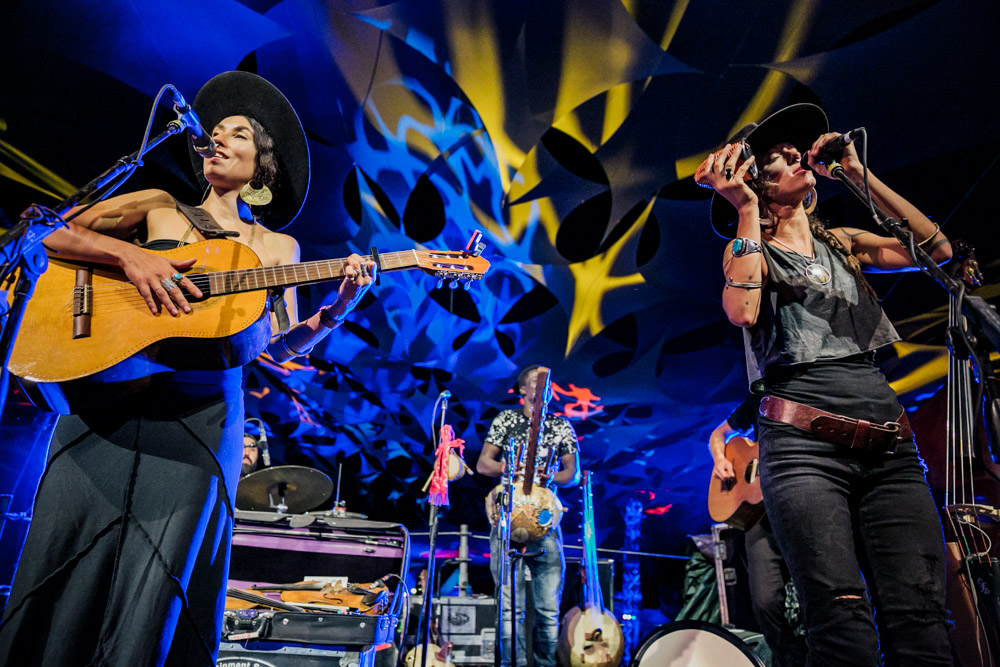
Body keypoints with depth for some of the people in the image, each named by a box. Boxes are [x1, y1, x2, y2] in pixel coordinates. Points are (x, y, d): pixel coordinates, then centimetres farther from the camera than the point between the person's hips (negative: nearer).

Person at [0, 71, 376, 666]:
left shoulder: (277, 248, 16)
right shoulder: (159, 207, 16)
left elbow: (279, 347, 10)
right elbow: (49, 233, 9)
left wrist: (335, 312, -7)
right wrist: (128, 253, -7)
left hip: (202, 415, 0)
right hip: (110, 397, 1)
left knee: (154, 587, -2)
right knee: (66, 574, 1)